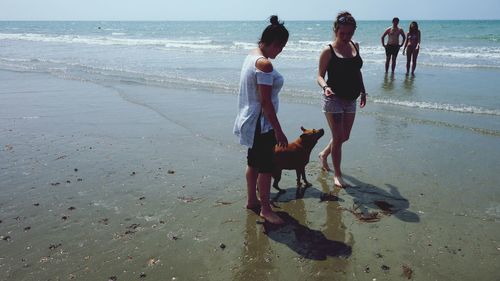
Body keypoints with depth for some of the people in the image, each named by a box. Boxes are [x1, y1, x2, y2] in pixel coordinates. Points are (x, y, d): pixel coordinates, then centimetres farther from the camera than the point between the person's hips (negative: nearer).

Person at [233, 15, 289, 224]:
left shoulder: (252, 56, 8)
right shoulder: (264, 64, -22)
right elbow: (265, 101, -23)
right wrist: (278, 131, -18)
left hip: (249, 120, 10)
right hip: (261, 124, -10)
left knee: (253, 162, 20)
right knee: (266, 167, 1)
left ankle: (252, 200, 34)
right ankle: (265, 209, 14)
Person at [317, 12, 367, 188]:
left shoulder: (355, 46, 7)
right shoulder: (328, 51, -11)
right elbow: (320, 75, -9)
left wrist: (362, 91, 17)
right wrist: (325, 86, -29)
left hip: (351, 100, 6)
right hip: (334, 100, -6)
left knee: (344, 136, 15)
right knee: (338, 138, -2)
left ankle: (324, 154, 41)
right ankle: (337, 174, 13)